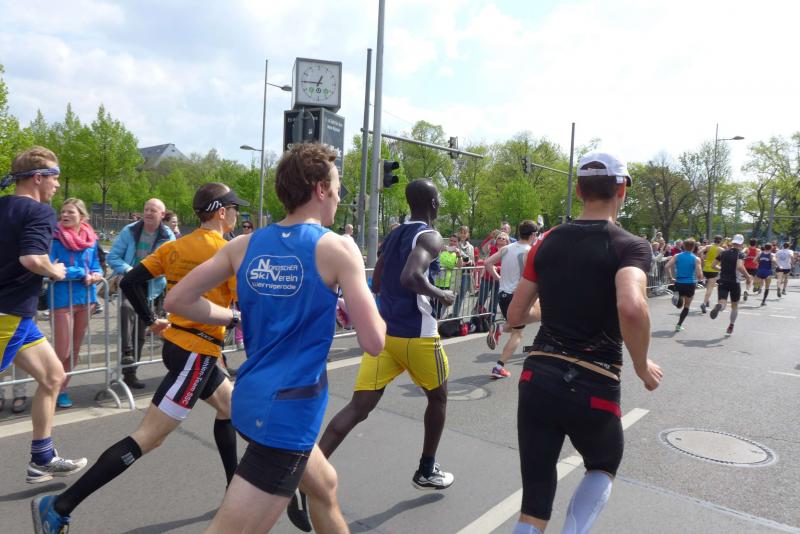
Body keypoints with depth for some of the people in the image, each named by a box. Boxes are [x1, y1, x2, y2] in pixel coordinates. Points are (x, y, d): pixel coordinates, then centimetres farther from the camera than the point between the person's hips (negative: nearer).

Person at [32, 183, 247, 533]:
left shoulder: (175, 246, 7)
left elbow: (130, 282, 5)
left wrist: (150, 321, 13)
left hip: (178, 343, 10)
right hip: (196, 353, -10)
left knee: (229, 406, 24)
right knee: (148, 437, -6)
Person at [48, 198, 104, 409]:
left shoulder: (91, 239, 6)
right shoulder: (55, 238, -9)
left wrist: (95, 276, -9)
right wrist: (81, 273, -16)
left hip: (86, 297, 5)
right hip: (63, 298, -5)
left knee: (75, 349, 14)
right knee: (63, 352, -6)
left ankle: (62, 389, 28)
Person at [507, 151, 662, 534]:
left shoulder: (547, 242, 5)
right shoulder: (631, 246, -8)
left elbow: (515, 316, 8)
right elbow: (631, 308, -29)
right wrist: (642, 367, -11)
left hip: (538, 378, 3)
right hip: (595, 389, -3)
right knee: (603, 468, 31)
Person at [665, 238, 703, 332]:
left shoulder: (677, 256, 1)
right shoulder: (696, 259, -5)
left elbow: (667, 266, -11)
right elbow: (699, 275, -11)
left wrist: (671, 277, 1)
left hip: (678, 283, 2)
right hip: (690, 284, -2)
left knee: (680, 305, 22)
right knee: (686, 307, 13)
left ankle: (677, 296, -12)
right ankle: (679, 325, 6)